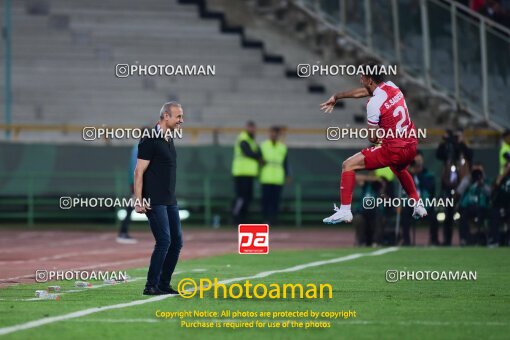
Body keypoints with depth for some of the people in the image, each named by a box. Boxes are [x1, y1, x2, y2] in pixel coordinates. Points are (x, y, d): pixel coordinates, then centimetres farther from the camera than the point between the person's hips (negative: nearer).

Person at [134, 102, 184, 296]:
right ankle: (151, 286, -7)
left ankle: (164, 284, 15)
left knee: (176, 242, 7)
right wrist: (138, 201, -19)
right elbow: (139, 172, -14)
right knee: (164, 241, -13)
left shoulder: (169, 140, 15)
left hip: (170, 201, 9)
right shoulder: (150, 140, -11)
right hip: (154, 202, -9)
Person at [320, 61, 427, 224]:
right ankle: (418, 206, 39)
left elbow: (373, 138, -11)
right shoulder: (391, 86, 6)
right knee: (399, 169, 42)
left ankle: (344, 211, -8)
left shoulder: (374, 103, -17)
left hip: (393, 150, -8)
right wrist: (336, 96, 35)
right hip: (411, 146, 8)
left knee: (348, 165, -1)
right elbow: (361, 92, 23)